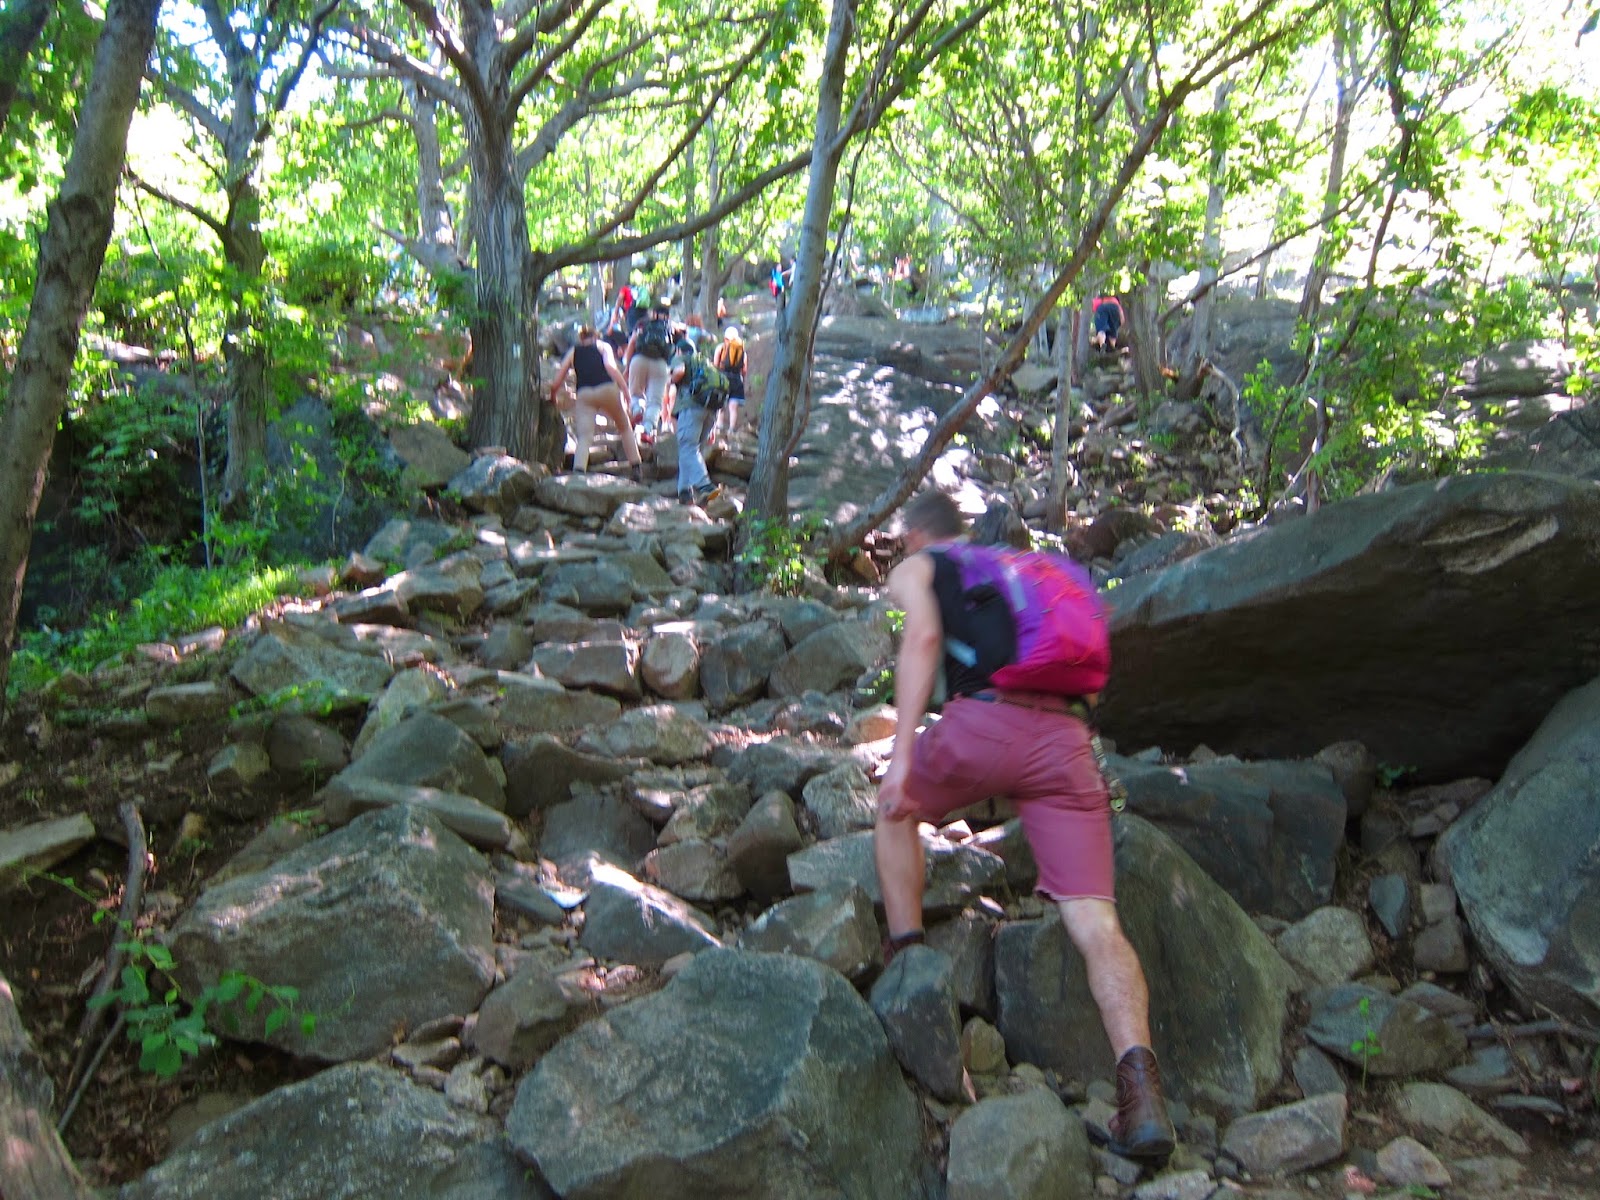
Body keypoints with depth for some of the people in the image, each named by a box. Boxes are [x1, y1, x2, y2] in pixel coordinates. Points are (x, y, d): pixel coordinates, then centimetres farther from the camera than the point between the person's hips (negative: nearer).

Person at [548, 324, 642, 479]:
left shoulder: (572, 352, 23)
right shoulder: (603, 346, 18)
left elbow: (557, 382, 15)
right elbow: (610, 366, -2)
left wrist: (552, 397, 30)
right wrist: (626, 390, -5)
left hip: (583, 394, 1)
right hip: (607, 389, -1)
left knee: (584, 437, -5)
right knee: (625, 428, 18)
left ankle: (578, 471, -28)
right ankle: (637, 470, 14)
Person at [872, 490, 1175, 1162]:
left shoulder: (916, 568, 20)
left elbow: (923, 636, -2)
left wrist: (901, 753, -10)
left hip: (983, 724, -3)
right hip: (1067, 737, 4)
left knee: (895, 811, 27)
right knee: (1094, 922, -4)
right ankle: (1137, 1076, -24)